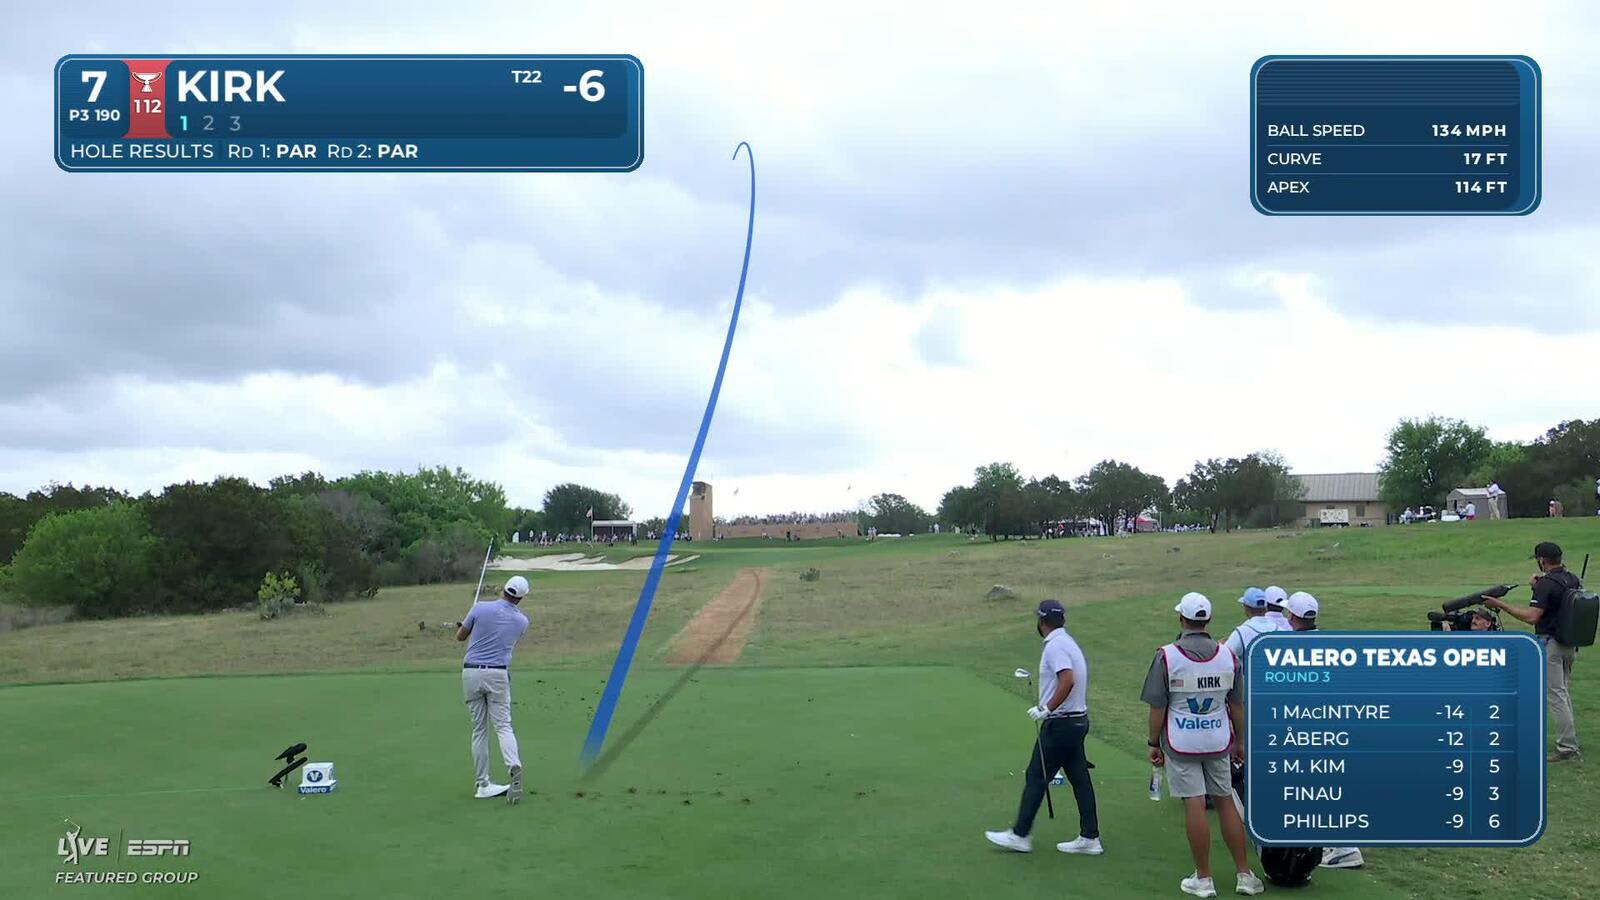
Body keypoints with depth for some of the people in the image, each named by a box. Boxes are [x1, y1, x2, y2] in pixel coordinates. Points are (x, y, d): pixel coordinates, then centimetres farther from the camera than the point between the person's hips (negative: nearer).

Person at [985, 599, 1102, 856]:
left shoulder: (1055, 646, -16)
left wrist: (1046, 709, -23)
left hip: (1060, 724, -10)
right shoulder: (1068, 642, 14)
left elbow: (1068, 680, -29)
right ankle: (1089, 837, 13)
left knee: (1036, 777, -1)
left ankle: (1020, 835, 6)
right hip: (1078, 719, 10)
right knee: (1079, 778, 10)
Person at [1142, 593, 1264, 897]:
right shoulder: (1227, 655, 0)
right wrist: (1239, 742, 18)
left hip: (1181, 743, -4)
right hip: (1218, 741, 4)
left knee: (1194, 806, 0)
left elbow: (1157, 707, -9)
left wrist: (1154, 743, 2)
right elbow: (1236, 704, 8)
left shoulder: (1167, 656, -12)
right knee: (1226, 802, 12)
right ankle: (1244, 875, 17)